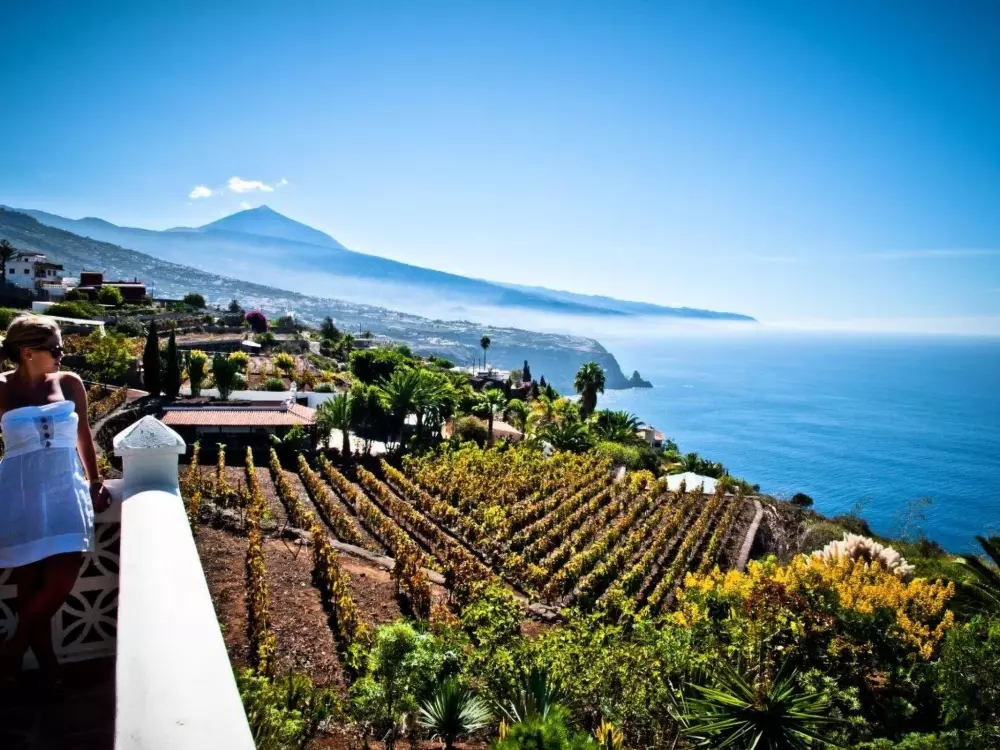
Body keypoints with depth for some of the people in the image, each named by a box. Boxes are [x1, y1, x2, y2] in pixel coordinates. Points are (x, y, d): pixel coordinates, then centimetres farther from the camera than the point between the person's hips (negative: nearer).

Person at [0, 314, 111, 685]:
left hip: (65, 488, 2)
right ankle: (46, 662, 21)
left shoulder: (70, 383, 3)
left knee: (62, 579, -8)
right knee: (30, 584, 2)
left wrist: (95, 482, 16)